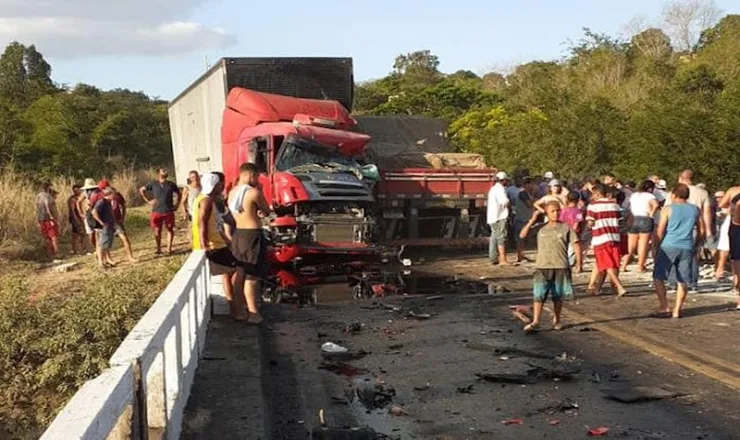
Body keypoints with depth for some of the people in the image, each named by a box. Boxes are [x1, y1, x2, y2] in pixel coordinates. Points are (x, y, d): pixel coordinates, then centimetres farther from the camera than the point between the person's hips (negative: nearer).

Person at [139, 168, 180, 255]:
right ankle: (158, 249, 15)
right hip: (157, 211, -1)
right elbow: (141, 190, 11)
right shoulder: (153, 184, 2)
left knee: (170, 230, 4)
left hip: (169, 211, 1)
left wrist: (176, 204, 7)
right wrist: (148, 201, 4)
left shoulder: (171, 184, 6)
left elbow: (178, 194, 18)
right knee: (157, 231, 2)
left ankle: (169, 248, 11)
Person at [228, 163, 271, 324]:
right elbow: (267, 211, -2)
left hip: (238, 234, 8)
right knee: (252, 276, -4)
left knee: (239, 273, 16)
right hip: (253, 235, -8)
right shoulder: (254, 192, -15)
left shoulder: (232, 192, 8)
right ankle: (253, 313, -1)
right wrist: (260, 191, 3)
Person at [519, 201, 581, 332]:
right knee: (539, 295, -7)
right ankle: (535, 322, -8)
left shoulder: (565, 228, 4)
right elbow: (523, 235, 0)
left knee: (558, 296, 10)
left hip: (561, 267, 0)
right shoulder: (540, 229, 7)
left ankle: (557, 320, 26)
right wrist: (532, 220, -5)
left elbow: (575, 244, 4)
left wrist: (578, 261, -4)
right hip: (542, 267, 0)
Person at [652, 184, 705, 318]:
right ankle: (677, 310, 8)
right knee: (682, 281, 9)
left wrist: (658, 245, 9)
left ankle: (664, 308, -3)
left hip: (669, 247, -4)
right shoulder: (695, 210, 11)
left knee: (658, 277, 3)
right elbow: (701, 231, 13)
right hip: (687, 248, 4)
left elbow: (660, 231, -5)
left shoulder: (668, 209, 0)